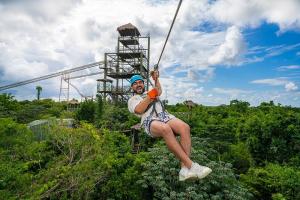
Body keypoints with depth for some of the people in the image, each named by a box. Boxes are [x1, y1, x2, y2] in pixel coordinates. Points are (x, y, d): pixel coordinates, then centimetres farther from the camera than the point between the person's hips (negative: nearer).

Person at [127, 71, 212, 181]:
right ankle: (190, 165, -38)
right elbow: (139, 110, 1)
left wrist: (156, 79, 4)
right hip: (150, 121, -4)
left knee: (185, 127, -28)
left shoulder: (150, 92, 38)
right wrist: (150, 96, -3)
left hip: (165, 116, 4)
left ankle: (185, 169, -34)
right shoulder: (132, 100, 24)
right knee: (166, 129, -39)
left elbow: (159, 91, 14)